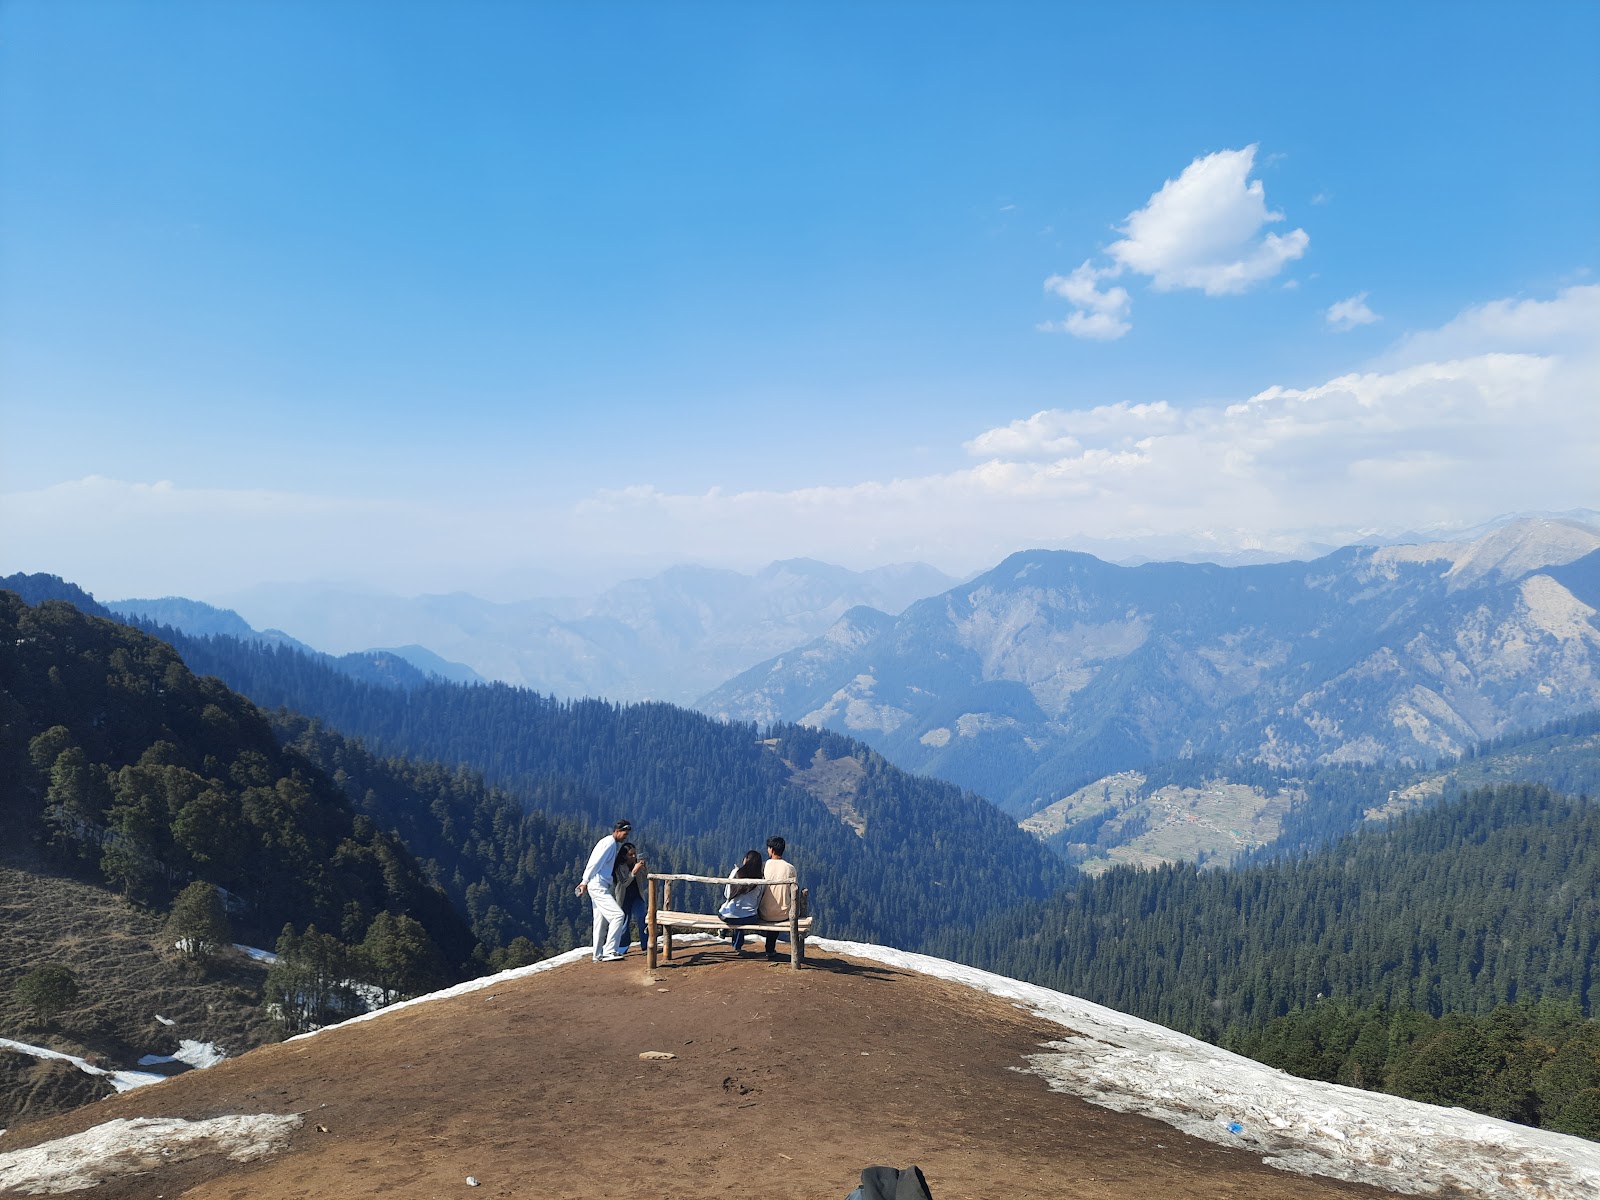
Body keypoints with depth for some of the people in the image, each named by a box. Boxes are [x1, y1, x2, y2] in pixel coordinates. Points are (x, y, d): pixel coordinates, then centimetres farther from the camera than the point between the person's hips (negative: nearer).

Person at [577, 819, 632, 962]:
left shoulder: (614, 844, 20)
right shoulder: (609, 843, -12)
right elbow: (595, 863, -15)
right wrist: (585, 882, -12)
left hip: (600, 887, 11)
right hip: (598, 886, -11)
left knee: (601, 921, 13)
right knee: (617, 914, -16)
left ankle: (599, 954, 19)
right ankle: (609, 951, -16)